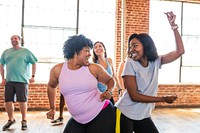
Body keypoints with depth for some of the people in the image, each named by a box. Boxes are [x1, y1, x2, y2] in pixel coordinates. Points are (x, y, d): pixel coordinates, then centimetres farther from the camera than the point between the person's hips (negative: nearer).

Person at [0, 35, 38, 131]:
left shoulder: (26, 51, 4)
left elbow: (34, 63, 4)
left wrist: (33, 76, -3)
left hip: (22, 80, -3)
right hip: (9, 81, 4)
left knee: (22, 101, -1)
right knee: (8, 101, 5)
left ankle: (24, 121, 14)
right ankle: (11, 120, 24)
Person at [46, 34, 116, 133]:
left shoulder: (93, 68, -7)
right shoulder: (57, 70, -1)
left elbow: (110, 80, 9)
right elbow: (51, 86, 18)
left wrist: (109, 91, -12)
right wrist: (52, 108, 19)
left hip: (102, 114, -2)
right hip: (78, 120, 2)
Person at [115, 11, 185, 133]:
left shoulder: (155, 62, -1)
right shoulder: (130, 64, -15)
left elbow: (180, 51, -5)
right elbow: (134, 96, -18)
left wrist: (173, 26, -10)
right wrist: (164, 99, -14)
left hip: (143, 116, 5)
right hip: (124, 114, -4)